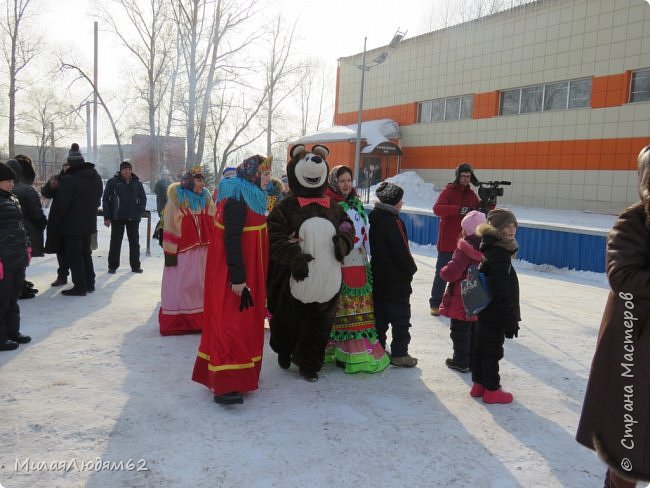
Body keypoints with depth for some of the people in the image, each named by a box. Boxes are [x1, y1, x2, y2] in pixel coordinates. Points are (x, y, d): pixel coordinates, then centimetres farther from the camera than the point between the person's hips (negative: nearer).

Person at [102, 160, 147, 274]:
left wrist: (140, 211, 0)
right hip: (117, 217, -3)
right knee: (115, 242, 3)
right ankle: (112, 266, 12)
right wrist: (107, 217, -8)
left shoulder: (137, 183, 6)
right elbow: (106, 200, -3)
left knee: (134, 242, 9)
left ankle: (135, 266, 19)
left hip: (133, 218, 3)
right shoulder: (113, 182, -3)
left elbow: (143, 198, 14)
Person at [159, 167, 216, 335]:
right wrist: (170, 252, -11)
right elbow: (170, 227, -7)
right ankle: (176, 321, 10)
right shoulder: (176, 199, -4)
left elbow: (213, 225, 11)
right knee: (179, 286, 2)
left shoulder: (206, 199, 10)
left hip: (203, 251, 5)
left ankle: (199, 319, 17)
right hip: (182, 251, -4)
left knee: (201, 284, 8)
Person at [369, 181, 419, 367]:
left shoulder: (375, 219, 8)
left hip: (378, 277, 9)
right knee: (401, 317, 1)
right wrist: (412, 268, -5)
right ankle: (399, 353, 5)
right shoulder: (393, 221, -19)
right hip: (396, 280, -8)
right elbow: (401, 251, -20)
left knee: (380, 316, 14)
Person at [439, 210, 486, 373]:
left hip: (462, 302, -7)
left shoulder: (464, 250, -21)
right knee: (475, 332, 18)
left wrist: (443, 271, -5)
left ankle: (461, 361, 13)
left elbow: (451, 273, -26)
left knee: (460, 332, 6)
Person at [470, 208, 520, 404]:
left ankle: (478, 384, 30)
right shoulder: (500, 256, -24)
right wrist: (510, 320, -19)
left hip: (486, 312, 10)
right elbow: (502, 292, -25)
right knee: (492, 350, 3)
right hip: (496, 315, -10)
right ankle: (491, 390, 16)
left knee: (480, 347, 16)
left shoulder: (491, 249, 7)